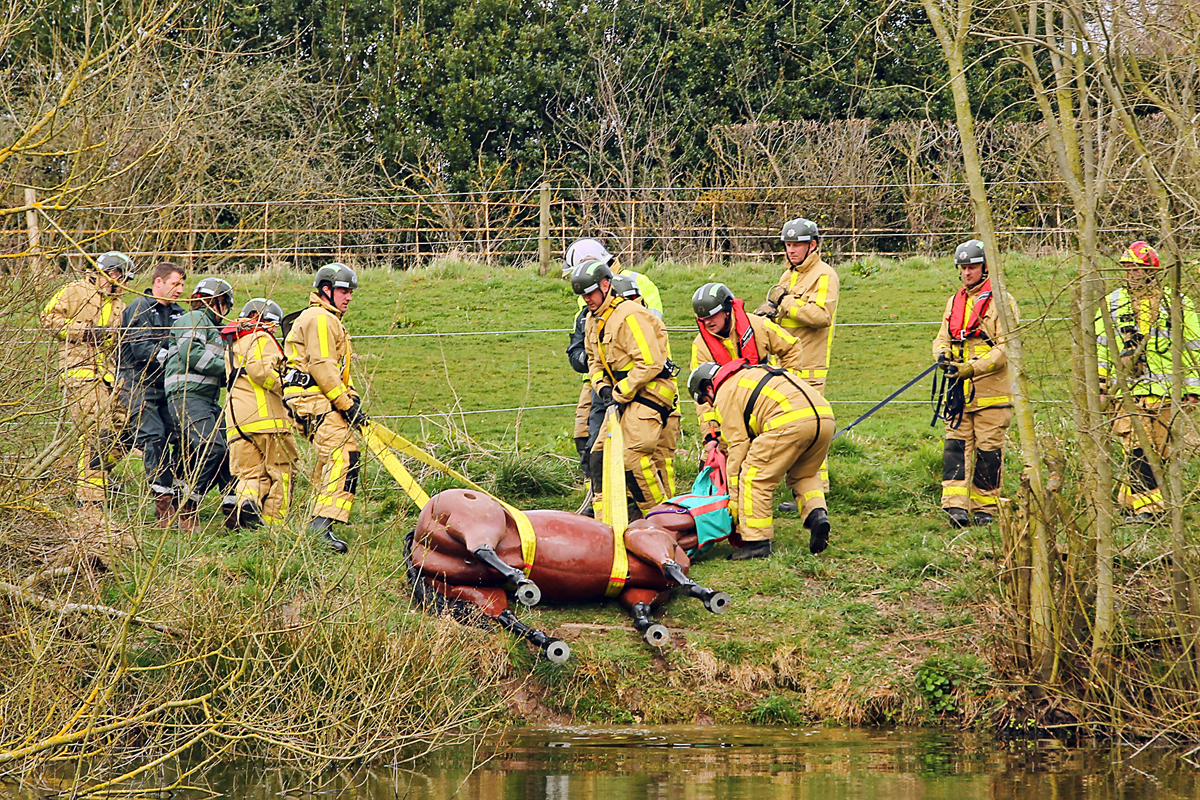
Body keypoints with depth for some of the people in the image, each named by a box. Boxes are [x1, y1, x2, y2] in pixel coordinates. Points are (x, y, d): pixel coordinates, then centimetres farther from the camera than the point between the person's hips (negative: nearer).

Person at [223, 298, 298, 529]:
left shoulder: (233, 345, 27)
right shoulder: (261, 339, -1)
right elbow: (259, 369, -19)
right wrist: (287, 388, -11)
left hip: (237, 423, 7)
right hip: (266, 416, -7)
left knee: (251, 474, 4)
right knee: (279, 474, 2)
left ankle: (245, 502, -26)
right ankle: (273, 524, -3)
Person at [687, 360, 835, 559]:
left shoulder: (726, 393, 13)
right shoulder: (751, 374, 39)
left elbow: (737, 446, 9)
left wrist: (735, 500, 12)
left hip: (791, 422, -8)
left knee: (754, 478, 4)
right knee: (803, 475, 28)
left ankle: (756, 542, 2)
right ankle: (817, 515, 3)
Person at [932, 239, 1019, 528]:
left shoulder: (1001, 302, -5)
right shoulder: (954, 302, 17)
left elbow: (1006, 347, -12)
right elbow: (942, 338, 19)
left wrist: (973, 368, -21)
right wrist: (943, 355, -6)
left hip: (991, 393, -5)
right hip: (959, 391, 5)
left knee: (988, 451, 0)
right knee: (956, 445, -5)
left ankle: (985, 509, 9)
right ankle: (956, 506, -11)